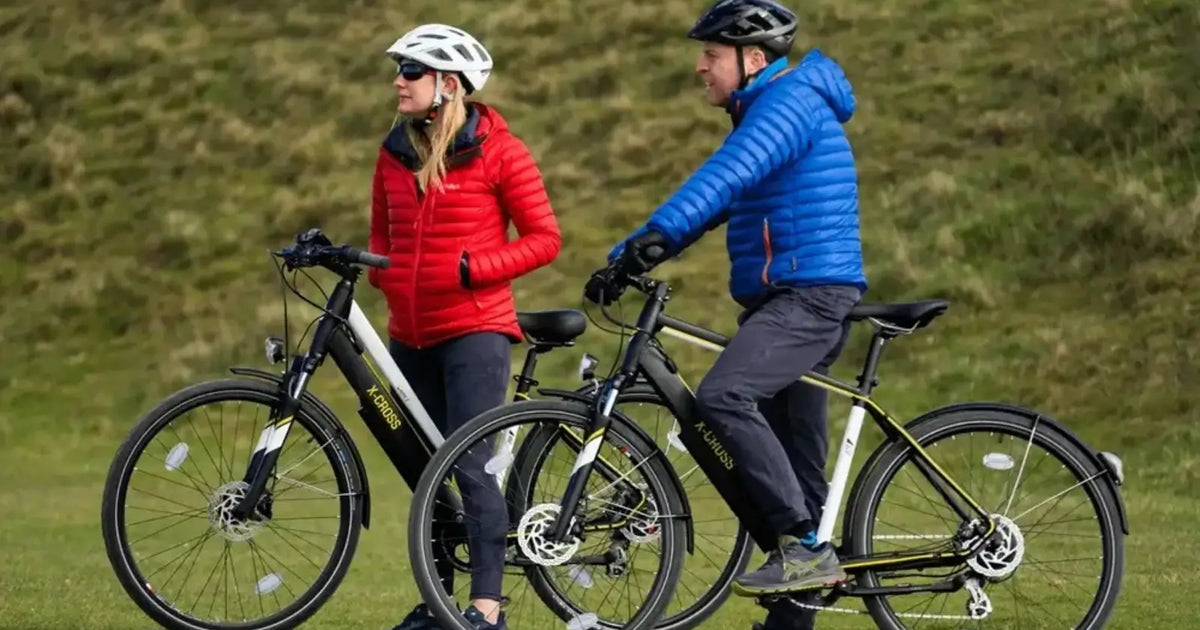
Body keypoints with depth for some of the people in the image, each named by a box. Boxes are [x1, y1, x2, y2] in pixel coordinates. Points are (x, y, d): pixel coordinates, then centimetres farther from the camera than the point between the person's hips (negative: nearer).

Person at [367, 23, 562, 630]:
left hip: (474, 330, -6)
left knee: (470, 464, -13)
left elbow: (543, 237, -5)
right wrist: (380, 270, 1)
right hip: (411, 335, 6)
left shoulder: (497, 151, -7)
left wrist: (475, 268, -16)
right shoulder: (394, 153, 10)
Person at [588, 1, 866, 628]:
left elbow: (726, 174, -27)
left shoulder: (792, 100, -11)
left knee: (723, 396, -27)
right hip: (785, 301, 10)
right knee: (795, 462, 11)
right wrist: (622, 260, 12)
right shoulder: (759, 114, 21)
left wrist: (658, 231, -38)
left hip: (811, 297, -10)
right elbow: (711, 200, 22)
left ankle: (806, 547, -25)